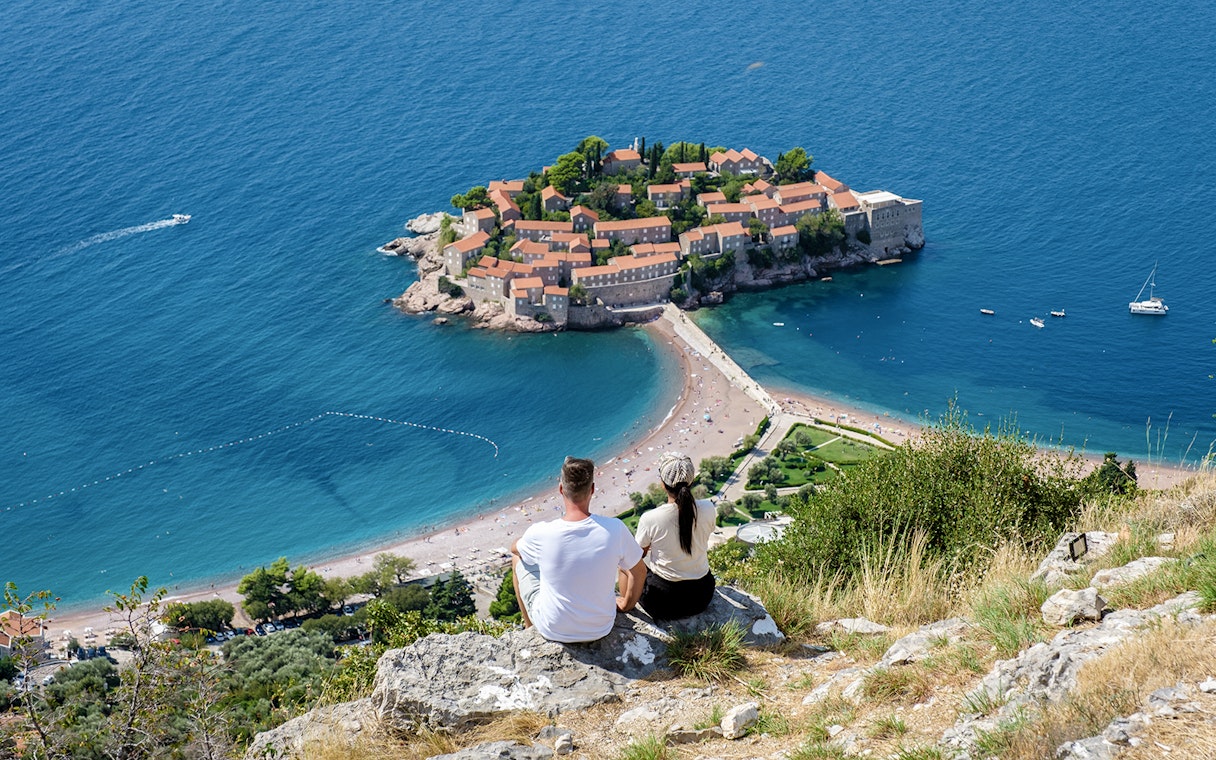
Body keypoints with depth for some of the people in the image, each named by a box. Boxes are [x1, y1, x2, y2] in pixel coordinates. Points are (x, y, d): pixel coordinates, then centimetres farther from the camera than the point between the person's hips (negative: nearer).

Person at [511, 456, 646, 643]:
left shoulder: (540, 533, -23)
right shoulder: (615, 530, -21)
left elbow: (514, 548, 2)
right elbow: (639, 571, -3)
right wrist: (627, 604, 17)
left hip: (553, 631, -1)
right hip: (601, 628, 1)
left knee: (518, 558, 22)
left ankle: (529, 627, 43)